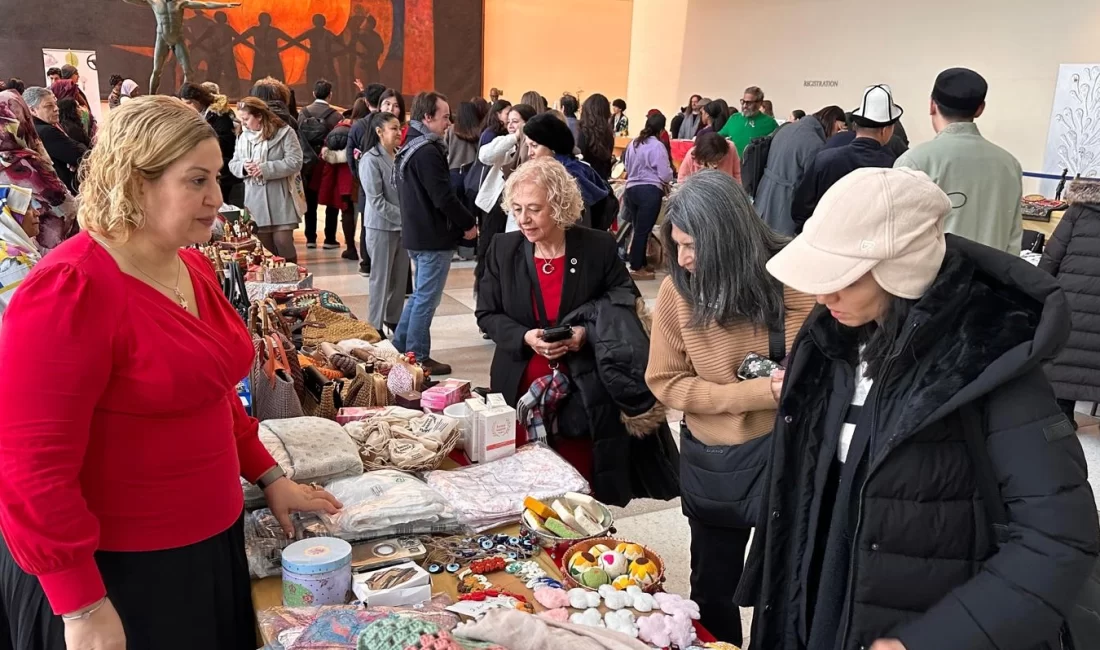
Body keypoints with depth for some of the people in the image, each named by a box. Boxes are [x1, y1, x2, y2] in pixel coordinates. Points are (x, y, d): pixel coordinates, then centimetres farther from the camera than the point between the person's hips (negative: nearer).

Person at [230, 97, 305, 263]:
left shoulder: (284, 132, -6)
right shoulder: (243, 137, 11)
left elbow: (295, 162, -13)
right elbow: (233, 164, 16)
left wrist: (265, 168, -18)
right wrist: (243, 167, -9)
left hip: (281, 201, -5)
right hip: (256, 202, 5)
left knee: (283, 243, -6)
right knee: (264, 247, 8)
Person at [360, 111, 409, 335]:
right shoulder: (370, 160, -13)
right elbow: (376, 201, -16)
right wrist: (404, 217, -17)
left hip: (403, 226, 5)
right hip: (382, 227, -5)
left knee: (401, 277, 14)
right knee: (381, 279, 4)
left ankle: (394, 320, 29)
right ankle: (375, 326, 15)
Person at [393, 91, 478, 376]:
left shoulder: (410, 147, 12)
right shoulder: (428, 151, -19)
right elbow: (444, 197, -23)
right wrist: (469, 223, -10)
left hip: (417, 232, 10)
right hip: (434, 237, -10)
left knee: (420, 294, 20)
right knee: (427, 298, 0)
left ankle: (400, 348, 26)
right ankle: (417, 358, 9)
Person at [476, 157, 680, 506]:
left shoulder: (598, 247, -6)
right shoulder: (503, 249, 0)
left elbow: (625, 307, 1)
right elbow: (487, 314, 4)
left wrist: (587, 334, -17)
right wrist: (525, 338, -15)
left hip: (583, 394, -2)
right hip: (521, 388, 2)